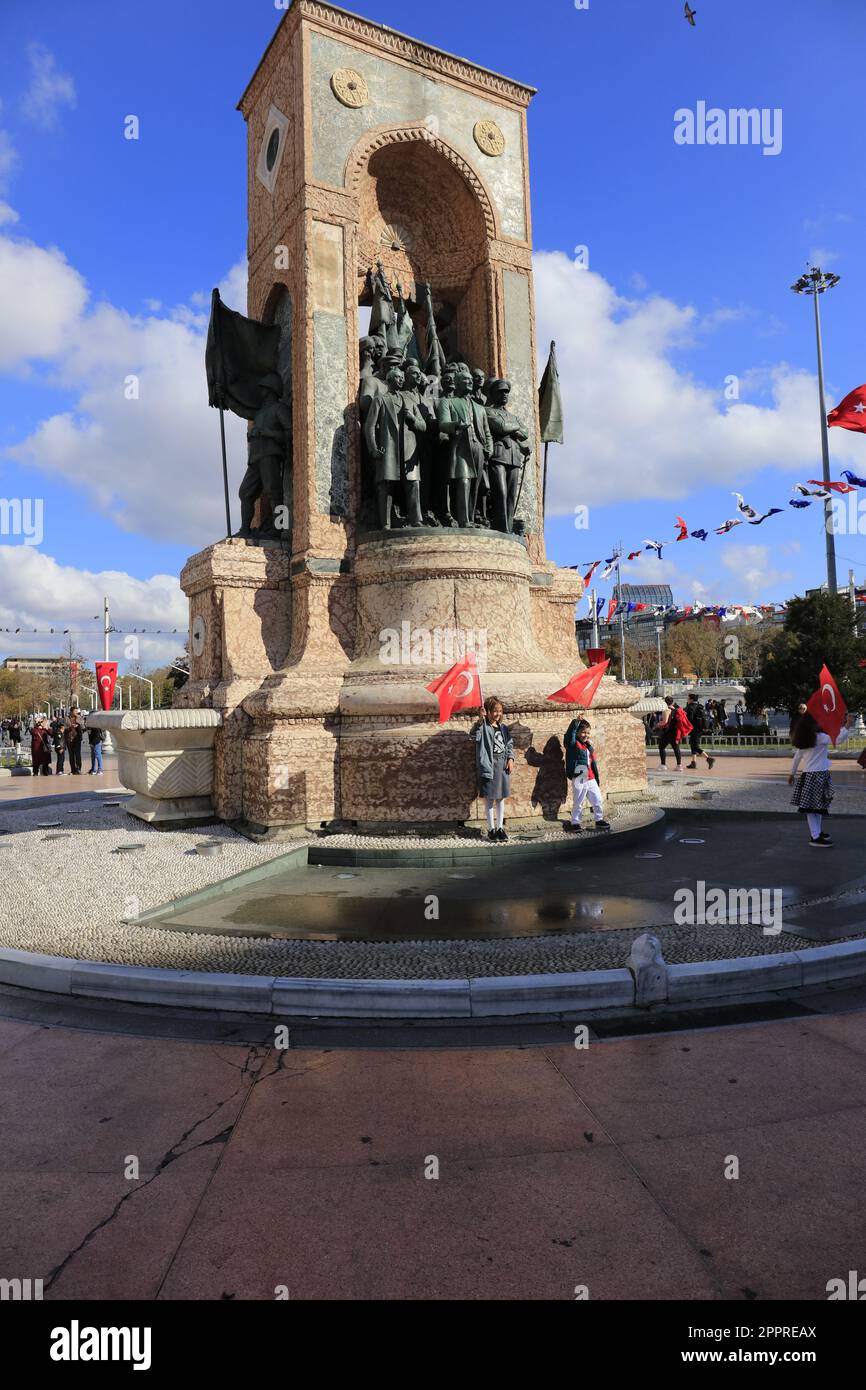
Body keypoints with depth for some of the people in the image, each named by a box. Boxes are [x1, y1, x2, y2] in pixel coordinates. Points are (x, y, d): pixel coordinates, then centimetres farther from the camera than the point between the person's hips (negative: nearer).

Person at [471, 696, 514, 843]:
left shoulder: (504, 728, 11)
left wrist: (510, 759, 2)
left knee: (501, 797, 11)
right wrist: (480, 720, -41)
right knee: (489, 798, 1)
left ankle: (500, 827, 20)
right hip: (489, 765, -5)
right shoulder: (483, 726, -7)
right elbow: (473, 735, -27)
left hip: (503, 765, 5)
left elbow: (510, 744, 16)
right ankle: (491, 829, 9)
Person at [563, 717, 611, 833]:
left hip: (591, 780, 7)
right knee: (578, 803, 1)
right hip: (579, 779, -7)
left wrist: (597, 779, 22)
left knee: (598, 801, 12)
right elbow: (569, 734, -27)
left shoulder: (589, 747, 15)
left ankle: (599, 820, 27)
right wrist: (576, 722, -35)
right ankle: (575, 823, 12)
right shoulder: (573, 745, -5)